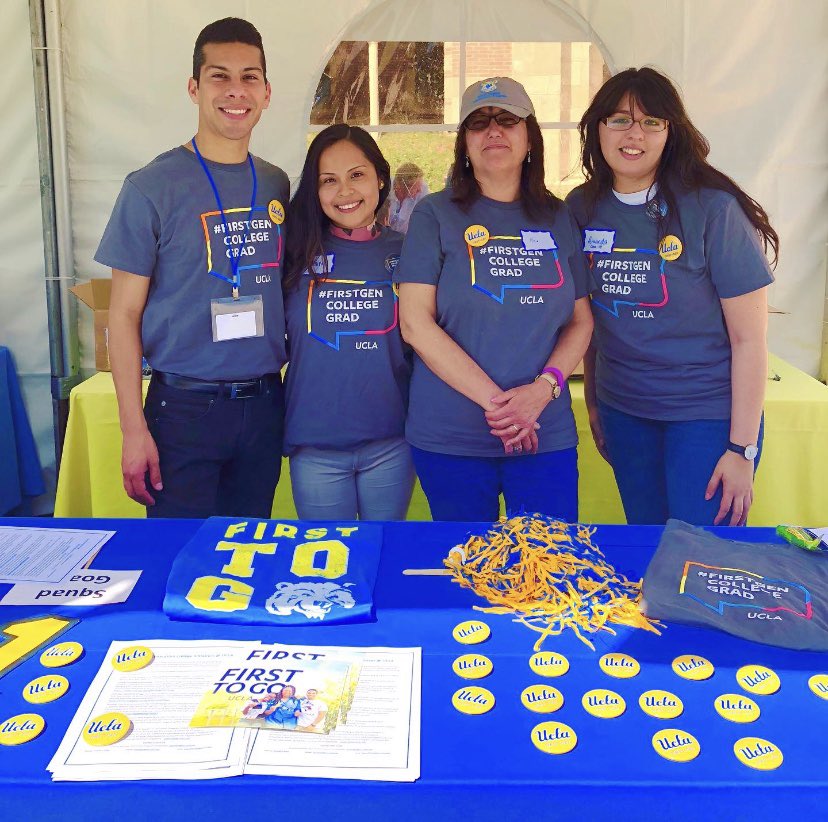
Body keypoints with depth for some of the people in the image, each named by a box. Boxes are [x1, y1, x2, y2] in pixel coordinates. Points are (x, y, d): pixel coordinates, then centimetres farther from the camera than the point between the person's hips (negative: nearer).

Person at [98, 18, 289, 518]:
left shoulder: (277, 186, 6)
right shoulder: (153, 187, -7)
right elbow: (125, 314, -6)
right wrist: (134, 429, -11)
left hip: (265, 403, 4)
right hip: (185, 407, -4)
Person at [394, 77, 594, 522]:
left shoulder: (558, 219, 10)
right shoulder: (435, 215, 0)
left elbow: (580, 321, 10)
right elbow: (415, 323, -9)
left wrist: (542, 389, -10)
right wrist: (494, 400, -15)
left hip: (546, 435, 3)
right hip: (450, 437, -2)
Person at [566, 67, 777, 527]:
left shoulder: (712, 208, -13)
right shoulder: (582, 209, 0)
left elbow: (749, 338, -11)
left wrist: (742, 448, -12)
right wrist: (592, 402, 12)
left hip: (708, 414, -4)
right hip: (623, 411, 4)